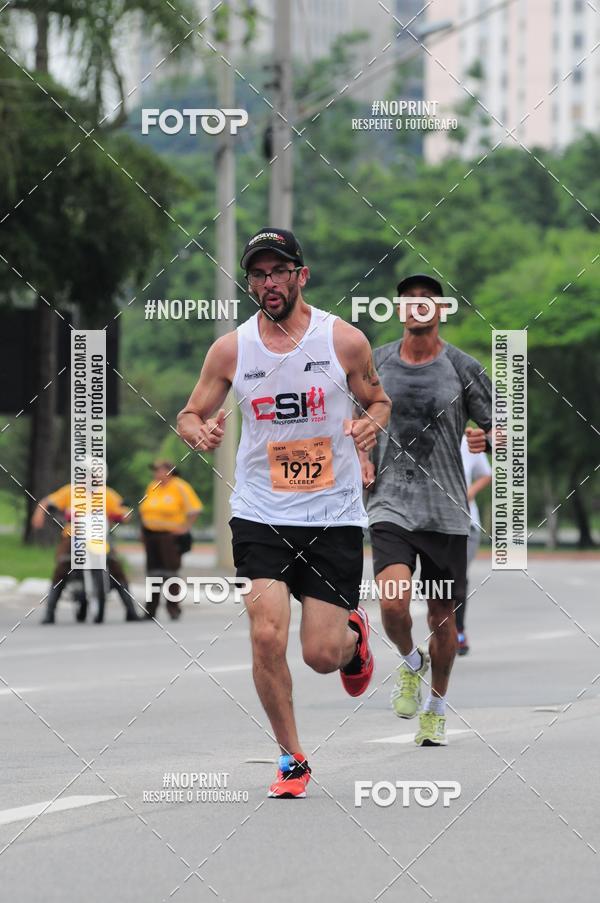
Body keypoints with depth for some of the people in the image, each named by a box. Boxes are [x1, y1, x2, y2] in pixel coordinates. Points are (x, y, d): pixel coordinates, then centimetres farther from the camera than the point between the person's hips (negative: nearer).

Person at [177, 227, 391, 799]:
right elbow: (190, 415, 9)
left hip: (333, 515, -1)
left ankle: (353, 634, 36)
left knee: (322, 655, -3)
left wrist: (372, 423, -13)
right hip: (260, 515, 1)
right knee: (266, 636, -14)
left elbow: (378, 400, 11)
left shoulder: (344, 340, -4)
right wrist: (199, 432, -15)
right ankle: (291, 758, 5)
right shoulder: (230, 350, -1)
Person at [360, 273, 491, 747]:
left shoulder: (463, 368, -1)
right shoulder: (375, 363, 3)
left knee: (442, 615, 7)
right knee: (393, 603, -21)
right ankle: (411, 662, 12)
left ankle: (436, 708, 29)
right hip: (391, 506, 0)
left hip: (447, 510, 0)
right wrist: (362, 458, 1)